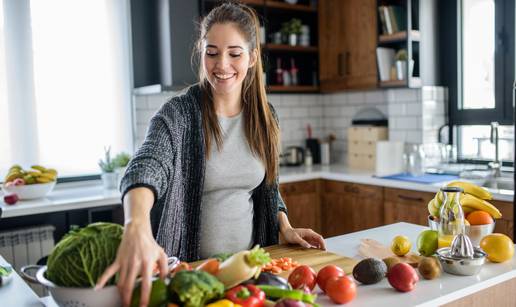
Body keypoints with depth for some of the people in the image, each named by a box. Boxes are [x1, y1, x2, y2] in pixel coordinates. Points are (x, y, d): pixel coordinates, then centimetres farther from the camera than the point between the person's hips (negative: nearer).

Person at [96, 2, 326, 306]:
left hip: (250, 263, 4)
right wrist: (137, 229, -54)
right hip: (189, 266, -4)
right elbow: (146, 167, -35)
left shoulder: (264, 116, -1)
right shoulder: (178, 114, -16)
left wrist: (286, 229, -2)